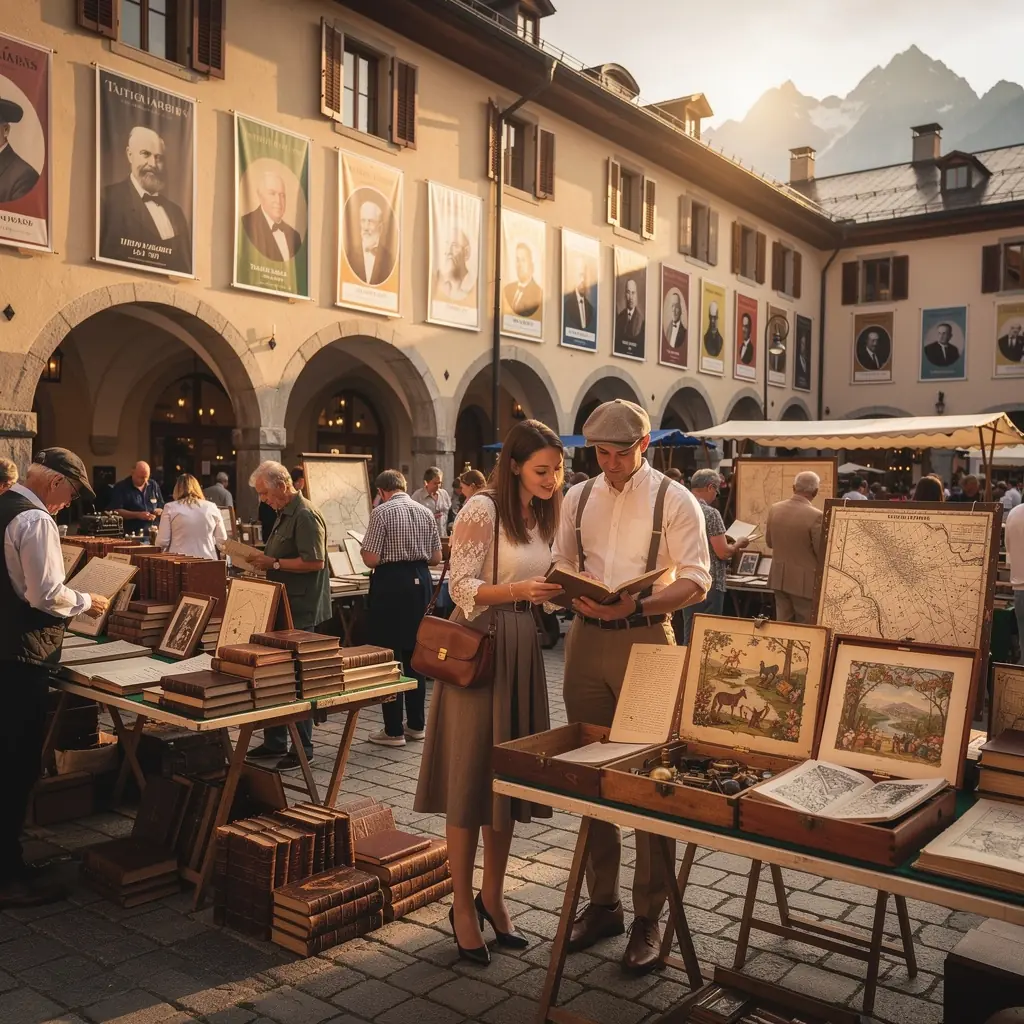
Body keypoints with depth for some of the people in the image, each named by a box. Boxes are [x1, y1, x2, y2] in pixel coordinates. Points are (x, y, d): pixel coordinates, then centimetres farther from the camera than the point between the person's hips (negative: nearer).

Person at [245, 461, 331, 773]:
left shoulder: (305, 516, -16)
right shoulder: (284, 514, 15)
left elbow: (314, 562, -24)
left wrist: (274, 563, -18)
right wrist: (263, 561, 7)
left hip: (300, 612, -10)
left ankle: (303, 749, 8)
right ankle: (274, 743, 25)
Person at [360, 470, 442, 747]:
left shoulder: (381, 512, -10)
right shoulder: (425, 512, 6)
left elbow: (371, 559, -13)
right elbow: (436, 558, 8)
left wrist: (363, 550, 8)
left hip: (391, 583, -6)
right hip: (420, 581, 6)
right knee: (415, 655, 14)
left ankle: (393, 731, 6)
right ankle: (416, 725, 21)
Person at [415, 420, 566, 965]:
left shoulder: (544, 515, 10)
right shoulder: (482, 510, -13)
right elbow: (462, 587, -16)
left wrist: (561, 591, -2)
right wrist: (518, 590, -30)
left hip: (523, 647, 7)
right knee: (470, 779, 2)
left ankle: (492, 897, 28)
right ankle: (463, 906, 17)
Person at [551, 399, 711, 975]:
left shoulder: (674, 500, -4)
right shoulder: (579, 497, 10)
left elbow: (696, 581, -7)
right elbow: (562, 566, 15)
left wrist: (635, 606, -22)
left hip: (646, 640, -4)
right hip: (586, 640, 5)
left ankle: (649, 919, 14)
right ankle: (602, 903, 26)